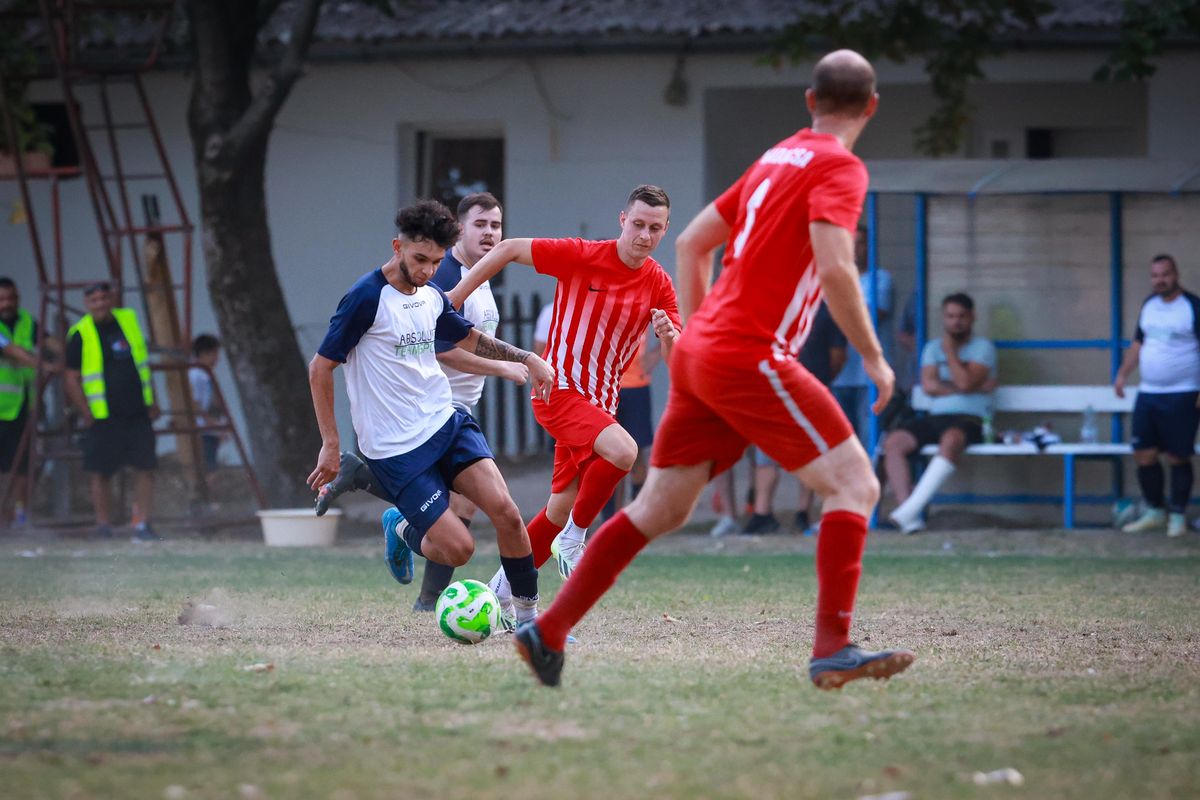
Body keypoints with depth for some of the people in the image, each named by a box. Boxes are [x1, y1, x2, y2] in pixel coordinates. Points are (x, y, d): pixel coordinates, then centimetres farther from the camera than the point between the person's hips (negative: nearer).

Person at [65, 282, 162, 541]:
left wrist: (152, 401, 14)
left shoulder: (129, 320, 8)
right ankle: (104, 527, 10)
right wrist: (85, 413, -11)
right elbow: (72, 378, -4)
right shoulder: (80, 334, -5)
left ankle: (143, 525, 2)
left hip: (138, 413, 4)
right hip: (103, 417, -4)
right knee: (102, 473, 0)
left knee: (145, 469, -2)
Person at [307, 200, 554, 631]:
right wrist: (331, 445, -10)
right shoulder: (367, 297, -14)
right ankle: (402, 530, 22)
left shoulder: (432, 295, 7)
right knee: (458, 547, -12)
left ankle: (528, 613, 1)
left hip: (446, 421, 6)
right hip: (395, 447, -6)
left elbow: (468, 339, 28)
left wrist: (525, 358, 15)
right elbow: (320, 367, -10)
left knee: (505, 510, -15)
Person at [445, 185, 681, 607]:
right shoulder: (581, 256, -14)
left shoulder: (659, 284, 1)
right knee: (623, 450, -31)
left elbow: (675, 358, -2)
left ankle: (500, 592, 25)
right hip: (560, 390, -6)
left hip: (599, 404, 6)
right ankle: (574, 538, -12)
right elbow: (508, 249, -7)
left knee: (562, 508, 11)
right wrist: (454, 299, -9)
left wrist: (668, 335, -25)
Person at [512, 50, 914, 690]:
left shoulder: (776, 159, 19)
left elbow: (691, 243, 24)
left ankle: (547, 632, 14)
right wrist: (872, 356, -12)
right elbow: (835, 267, -21)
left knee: (660, 509, 13)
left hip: (700, 352, 8)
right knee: (853, 484, -7)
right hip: (751, 356, -8)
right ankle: (832, 650, -18)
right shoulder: (839, 168, -6)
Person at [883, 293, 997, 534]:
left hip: (970, 420, -5)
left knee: (951, 439, -40)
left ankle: (911, 509, -47)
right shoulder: (933, 347, 19)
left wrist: (950, 351, -2)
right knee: (894, 442, -22)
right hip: (935, 416, 5)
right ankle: (908, 517, -32)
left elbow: (965, 383, -12)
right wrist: (976, 388, -5)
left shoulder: (982, 347, 5)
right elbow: (929, 385, 1)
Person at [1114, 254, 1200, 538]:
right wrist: (1122, 374, 12)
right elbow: (1138, 343, 21)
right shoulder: (1149, 305, 11)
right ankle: (1154, 512, 20)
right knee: (1144, 455, 5)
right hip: (1148, 394, 6)